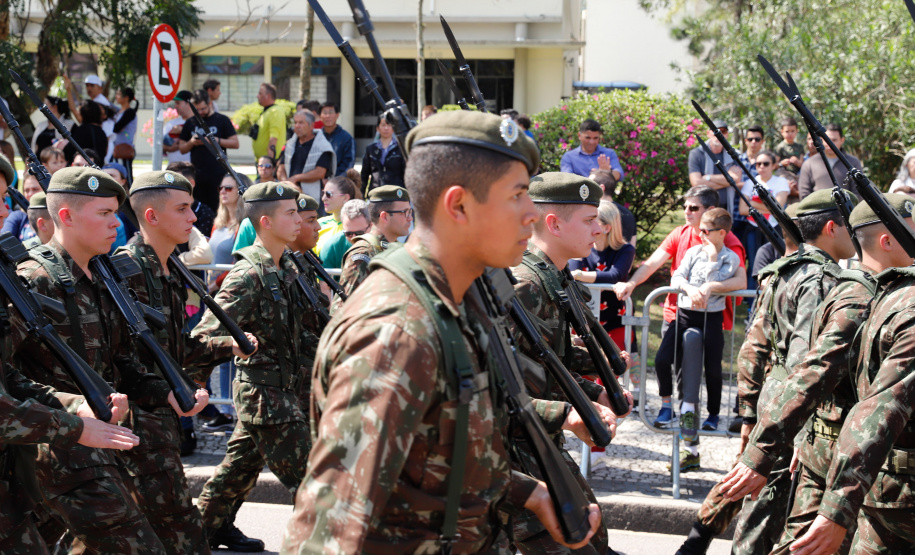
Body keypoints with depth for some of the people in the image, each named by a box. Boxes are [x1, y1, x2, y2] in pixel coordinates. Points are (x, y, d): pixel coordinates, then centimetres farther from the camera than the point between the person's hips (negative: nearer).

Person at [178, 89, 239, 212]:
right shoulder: (190, 123, 13)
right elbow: (182, 149, 14)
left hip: (218, 174, -3)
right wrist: (191, 143, -6)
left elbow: (235, 143, 1)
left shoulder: (221, 120, 4)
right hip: (197, 174, 3)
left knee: (217, 209, -5)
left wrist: (217, 140, -12)